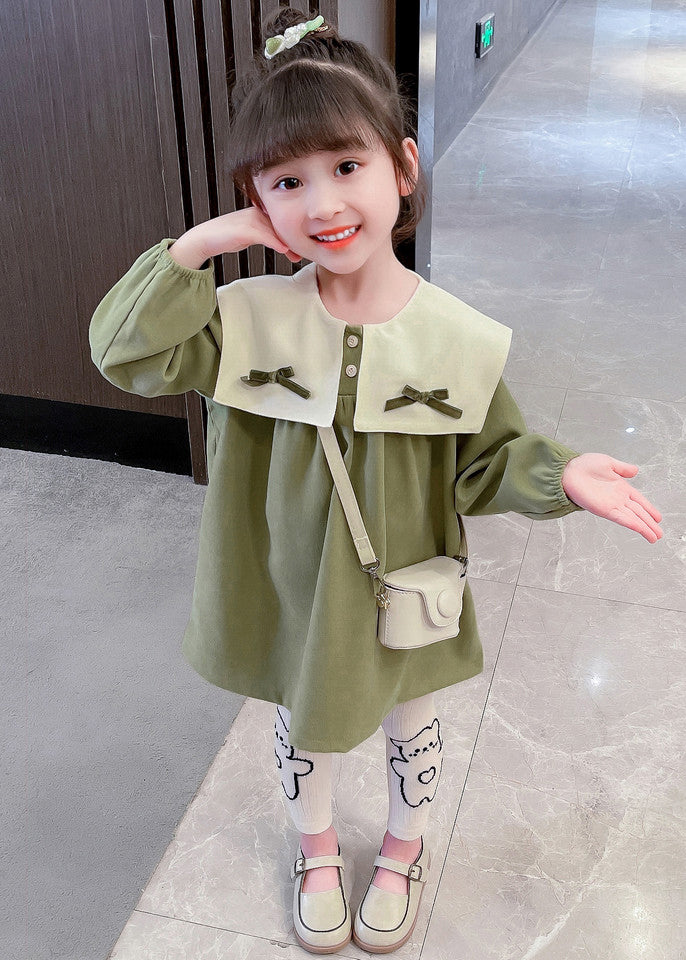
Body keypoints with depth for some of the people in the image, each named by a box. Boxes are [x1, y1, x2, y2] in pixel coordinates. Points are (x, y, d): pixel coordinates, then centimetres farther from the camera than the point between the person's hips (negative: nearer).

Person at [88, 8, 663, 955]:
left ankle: (405, 849, 57)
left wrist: (561, 475, -27)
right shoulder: (249, 317, -17)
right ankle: (317, 846, 57)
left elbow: (485, 462, -8)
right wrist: (196, 245, -27)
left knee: (410, 725, 25)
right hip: (286, 588, 1)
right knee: (300, 724, 26)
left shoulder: (457, 338, -19)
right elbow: (127, 353, -20)